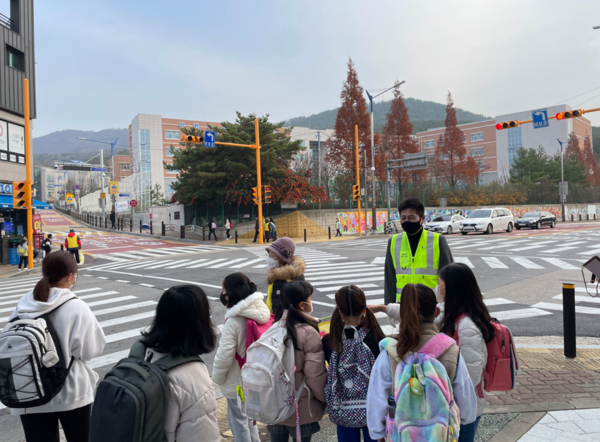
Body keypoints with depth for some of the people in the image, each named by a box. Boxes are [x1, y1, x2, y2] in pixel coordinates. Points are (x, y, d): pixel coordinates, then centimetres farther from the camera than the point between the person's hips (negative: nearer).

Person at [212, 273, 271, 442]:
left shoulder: (233, 322, -26)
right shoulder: (262, 312, -5)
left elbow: (225, 355, -22)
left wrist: (217, 377, -4)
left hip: (238, 382, -7)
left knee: (238, 419, 12)